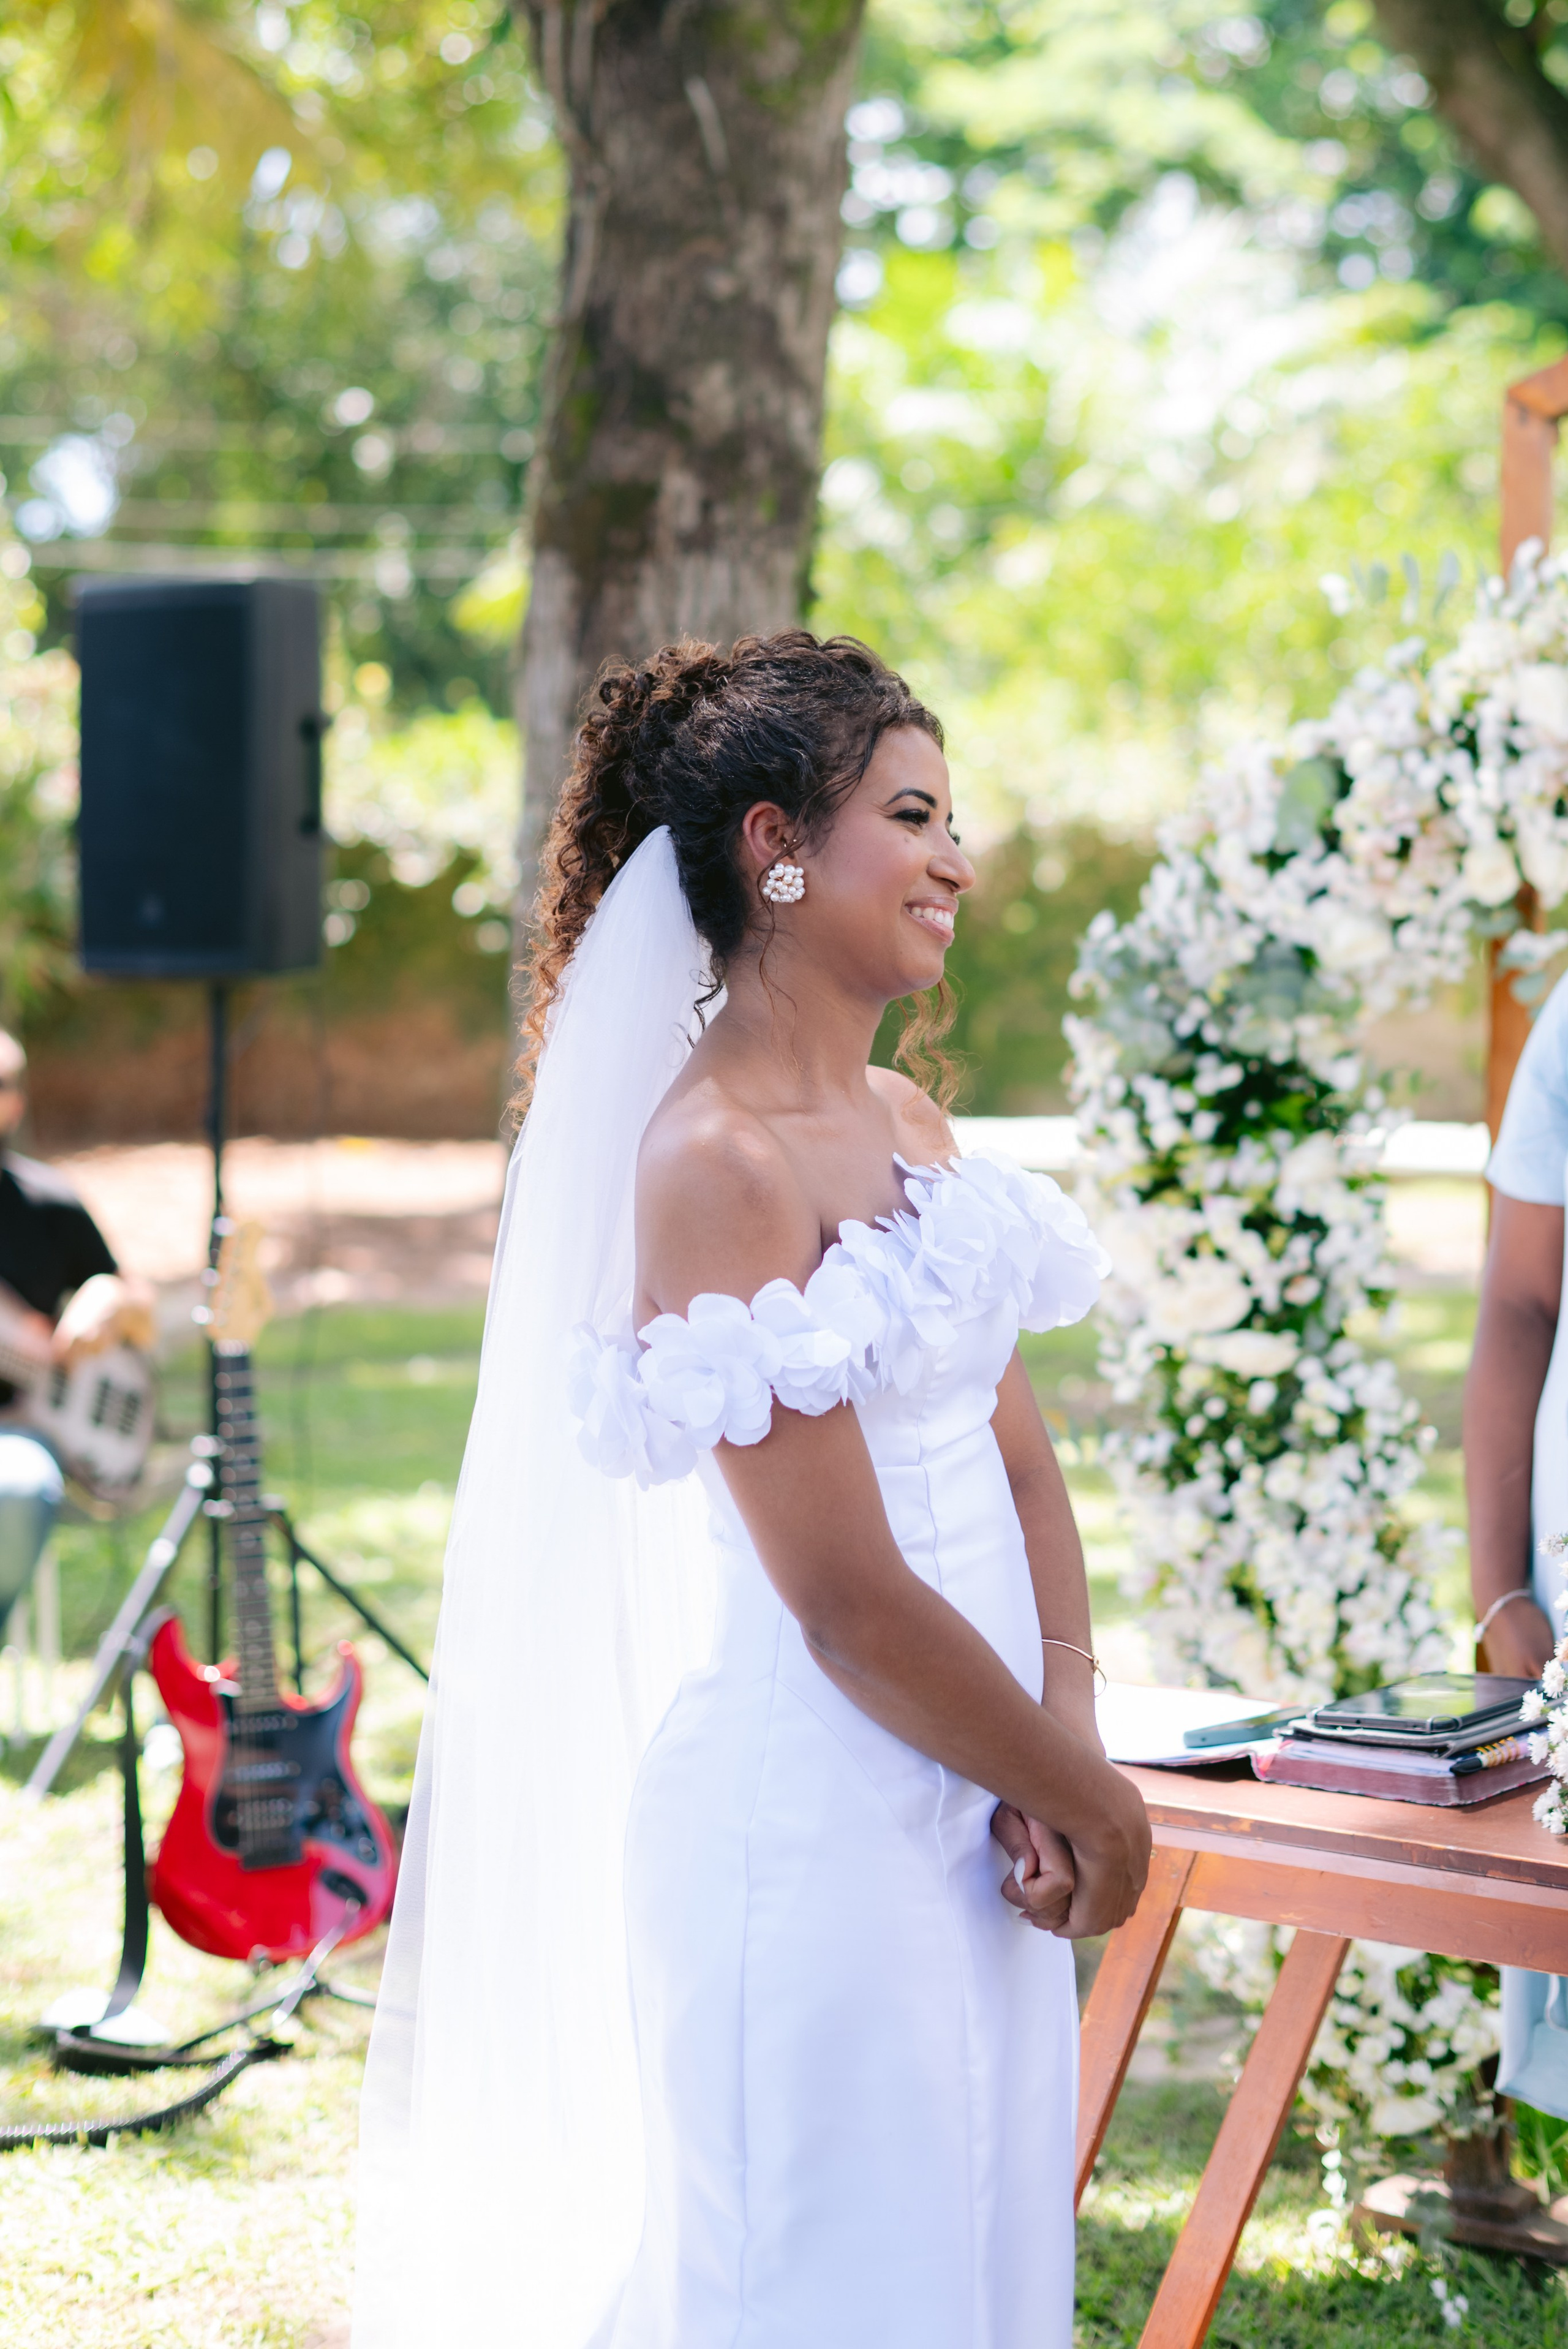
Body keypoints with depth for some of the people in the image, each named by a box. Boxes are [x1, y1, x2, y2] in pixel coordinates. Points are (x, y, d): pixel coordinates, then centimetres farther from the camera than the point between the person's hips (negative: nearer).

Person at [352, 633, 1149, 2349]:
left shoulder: (906, 1118, 8)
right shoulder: (715, 1161, -19)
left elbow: (1018, 1454, 8)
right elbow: (847, 1600, -20)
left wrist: (1071, 1741, -6)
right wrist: (1086, 1802, -9)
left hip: (968, 1807, 8)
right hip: (812, 1807, -8)